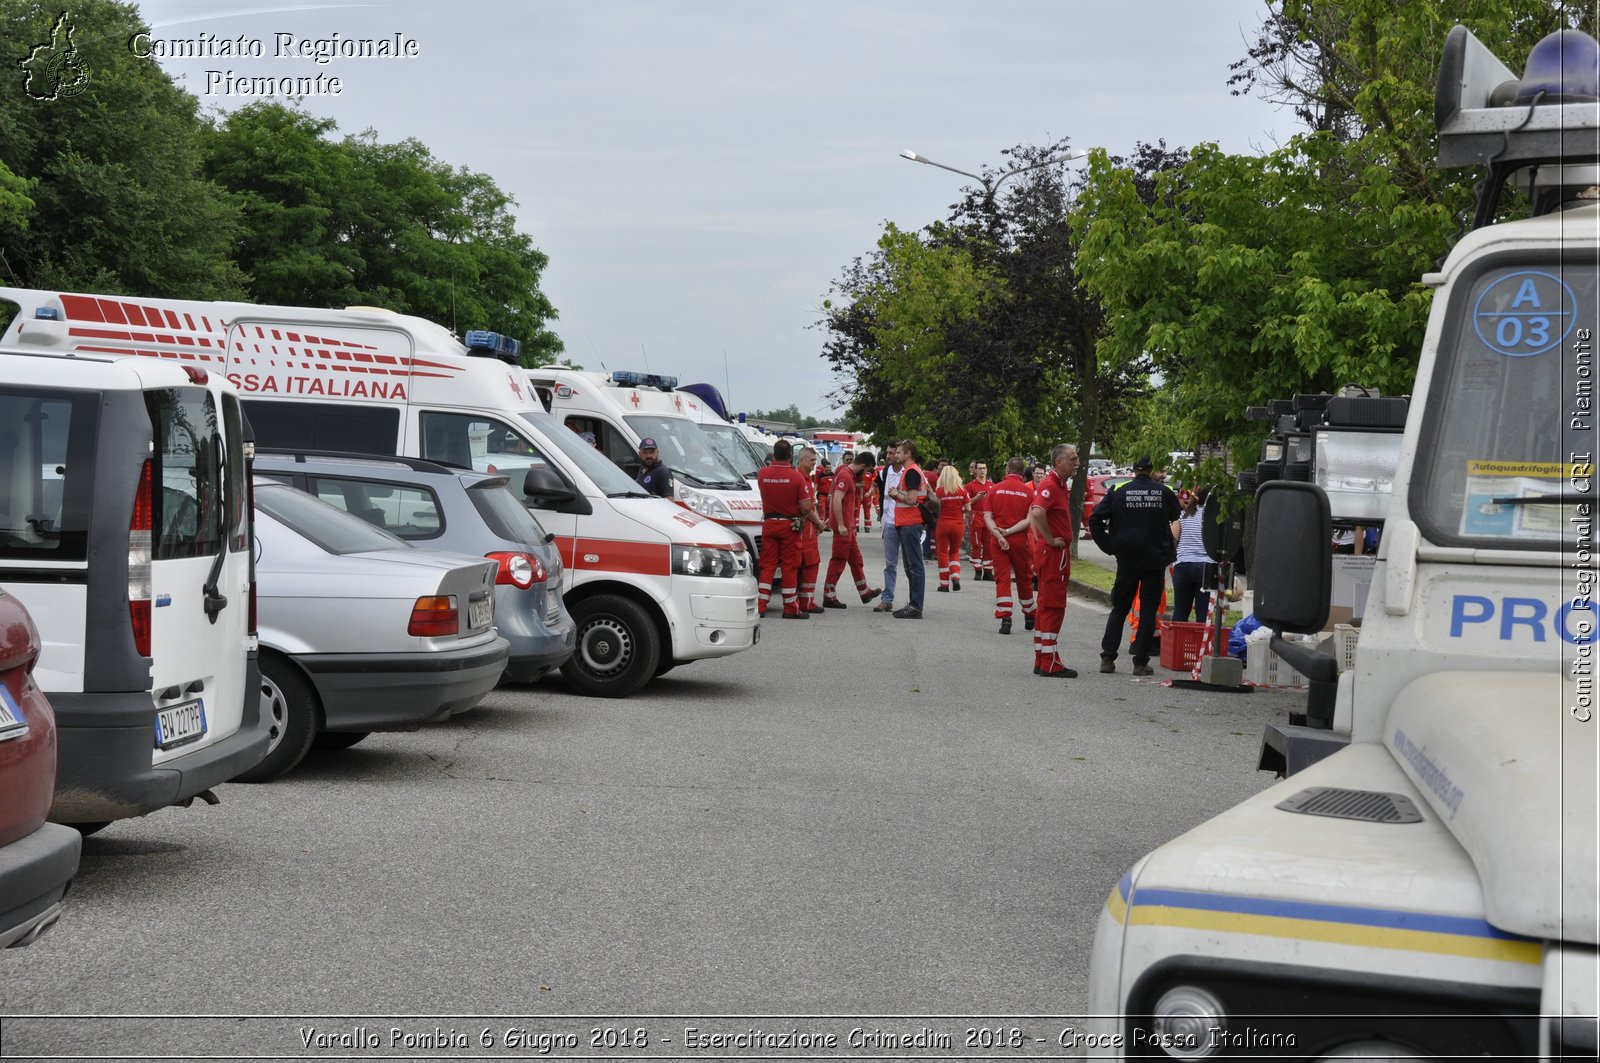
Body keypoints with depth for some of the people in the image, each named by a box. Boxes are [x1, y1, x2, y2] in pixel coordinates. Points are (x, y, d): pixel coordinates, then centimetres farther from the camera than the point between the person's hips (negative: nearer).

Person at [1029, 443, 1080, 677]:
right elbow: (1037, 512, -34)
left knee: (1048, 607, 13)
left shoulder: (1061, 486, 17)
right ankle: (1050, 664, -7)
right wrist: (1050, 539, -24)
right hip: (1053, 554, -10)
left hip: (1058, 554, 10)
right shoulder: (1050, 485, -16)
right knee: (1053, 607, -8)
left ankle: (1042, 661, 19)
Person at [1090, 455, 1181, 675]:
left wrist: (1110, 547, 0)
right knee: (1149, 611, 5)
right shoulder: (1164, 492, -4)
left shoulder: (1119, 493, -4)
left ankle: (1107, 658, 8)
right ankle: (1141, 663, 2)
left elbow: (1095, 520, -7)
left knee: (1119, 609, 12)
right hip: (1156, 560, -1)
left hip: (1127, 559, 1)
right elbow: (1176, 515, 14)